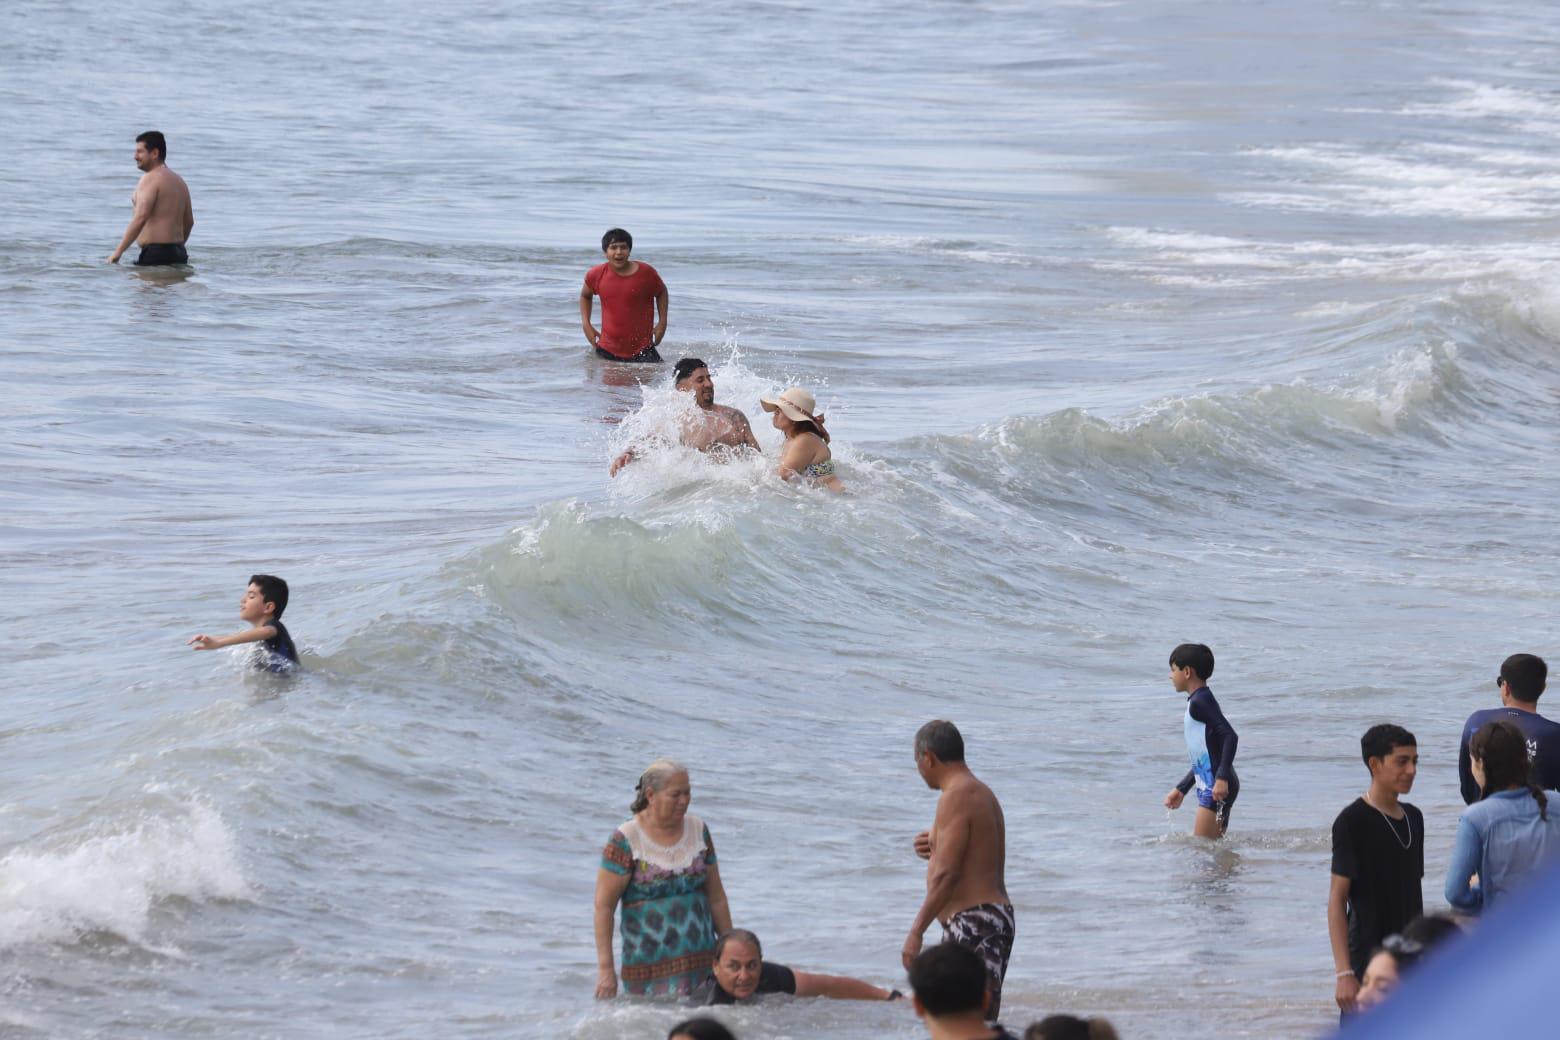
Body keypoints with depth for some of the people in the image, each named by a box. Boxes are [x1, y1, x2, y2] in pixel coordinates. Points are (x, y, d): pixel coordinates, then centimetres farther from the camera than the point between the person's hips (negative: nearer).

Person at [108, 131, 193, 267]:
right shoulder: (179, 181, 20)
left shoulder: (150, 179, -8)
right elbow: (189, 222, 25)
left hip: (155, 253, -9)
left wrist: (118, 252, -16)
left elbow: (140, 218, -19)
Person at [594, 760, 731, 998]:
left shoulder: (698, 831, 8)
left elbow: (716, 898, 15)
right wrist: (605, 969, -14)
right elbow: (603, 906, -9)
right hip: (649, 966, -4)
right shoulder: (625, 841, -7)